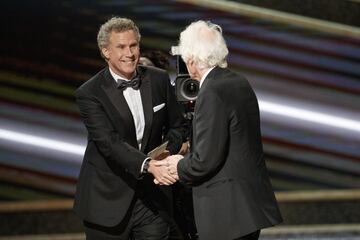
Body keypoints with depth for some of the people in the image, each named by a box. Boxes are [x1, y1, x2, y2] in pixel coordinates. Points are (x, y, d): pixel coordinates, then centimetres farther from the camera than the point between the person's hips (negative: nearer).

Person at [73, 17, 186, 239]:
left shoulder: (159, 80, 3)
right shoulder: (89, 93, -11)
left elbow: (176, 125, 14)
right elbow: (109, 143, -21)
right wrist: (148, 165, -36)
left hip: (152, 195, 3)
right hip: (108, 201, -3)